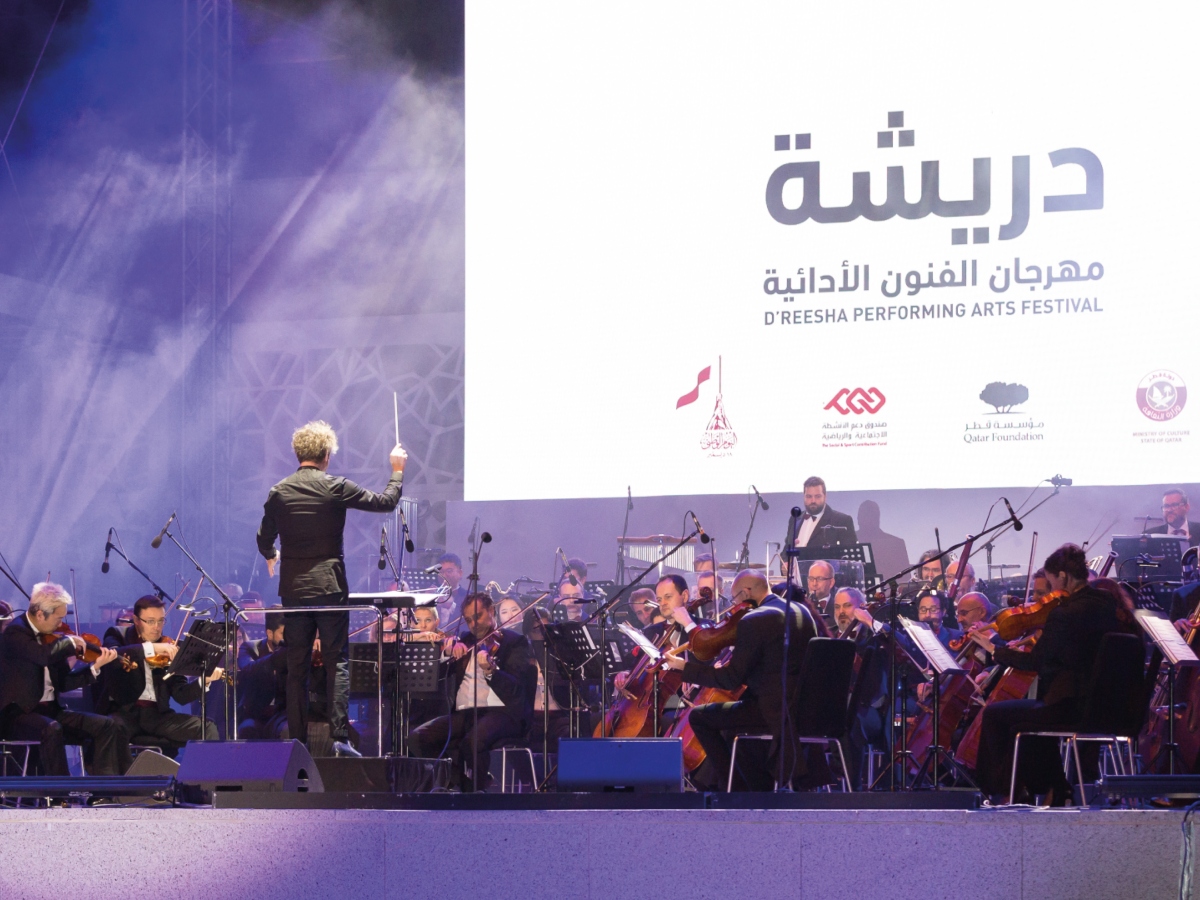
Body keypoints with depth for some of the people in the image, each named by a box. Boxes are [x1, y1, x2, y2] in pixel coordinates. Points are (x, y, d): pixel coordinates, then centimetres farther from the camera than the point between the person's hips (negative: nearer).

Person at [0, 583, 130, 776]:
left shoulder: (49, 636, 11)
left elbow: (63, 683, 12)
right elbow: (44, 655, -34)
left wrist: (95, 666, 2)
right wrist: (70, 642, -16)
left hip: (50, 710, 8)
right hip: (18, 714, -8)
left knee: (107, 725, -6)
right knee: (51, 729, -38)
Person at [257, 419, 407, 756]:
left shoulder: (279, 493, 2)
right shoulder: (336, 488, -7)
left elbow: (264, 539, 11)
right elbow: (385, 502, -1)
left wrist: (271, 556, 34)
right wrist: (397, 471, 16)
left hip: (293, 589, 3)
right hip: (329, 586, -3)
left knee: (296, 668, 7)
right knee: (337, 663, 0)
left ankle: (297, 739, 5)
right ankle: (339, 736, -10)